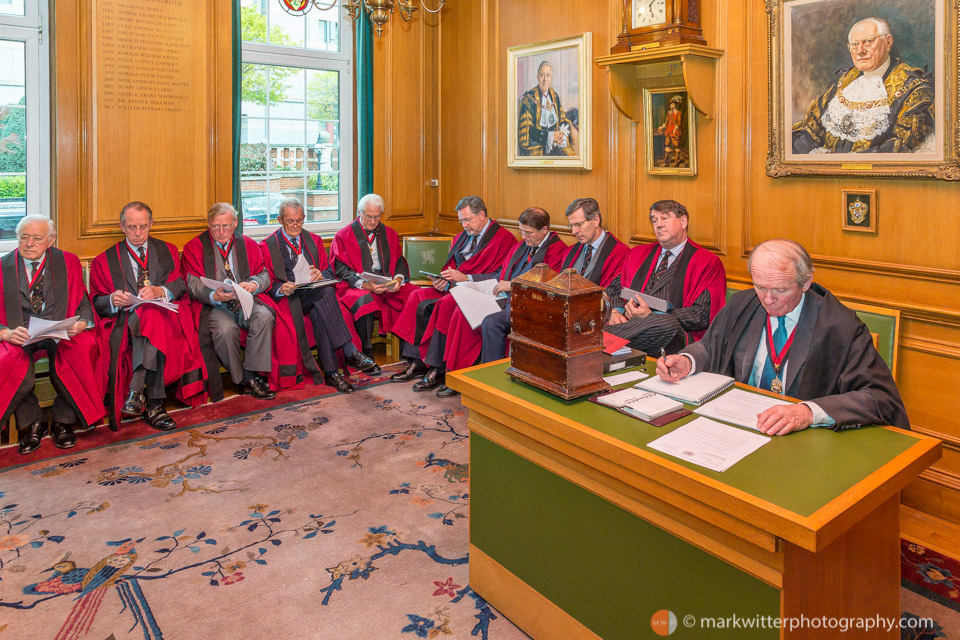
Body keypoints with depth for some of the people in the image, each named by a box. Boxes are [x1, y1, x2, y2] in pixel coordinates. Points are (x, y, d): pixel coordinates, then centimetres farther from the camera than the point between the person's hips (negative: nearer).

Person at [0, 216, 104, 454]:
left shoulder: (68, 262, 10)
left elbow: (83, 302, 8)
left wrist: (82, 322, -16)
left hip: (61, 333, 0)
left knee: (83, 349, -32)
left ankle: (63, 421, -11)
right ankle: (32, 423, -5)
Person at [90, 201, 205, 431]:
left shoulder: (168, 251, 20)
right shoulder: (104, 261, 18)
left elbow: (180, 285, 6)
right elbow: (98, 303, 10)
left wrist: (159, 291, -16)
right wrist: (113, 300, -14)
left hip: (165, 315, 0)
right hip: (123, 321, 0)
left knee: (150, 314, -38)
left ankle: (137, 390, -42)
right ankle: (153, 404, -41)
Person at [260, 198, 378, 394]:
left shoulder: (314, 240, 19)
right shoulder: (267, 246, 9)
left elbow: (329, 271, 13)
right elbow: (267, 283, 3)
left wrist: (321, 275, -12)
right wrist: (281, 289, -20)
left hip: (315, 296, 3)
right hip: (288, 298, -3)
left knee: (319, 313, -35)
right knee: (326, 291, -34)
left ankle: (331, 372, -37)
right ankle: (350, 353, -39)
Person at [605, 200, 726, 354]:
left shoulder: (707, 263, 7)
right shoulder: (638, 254, 25)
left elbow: (702, 315, -4)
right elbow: (614, 288, 22)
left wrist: (651, 316, -13)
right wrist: (615, 312, -2)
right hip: (630, 324, 1)